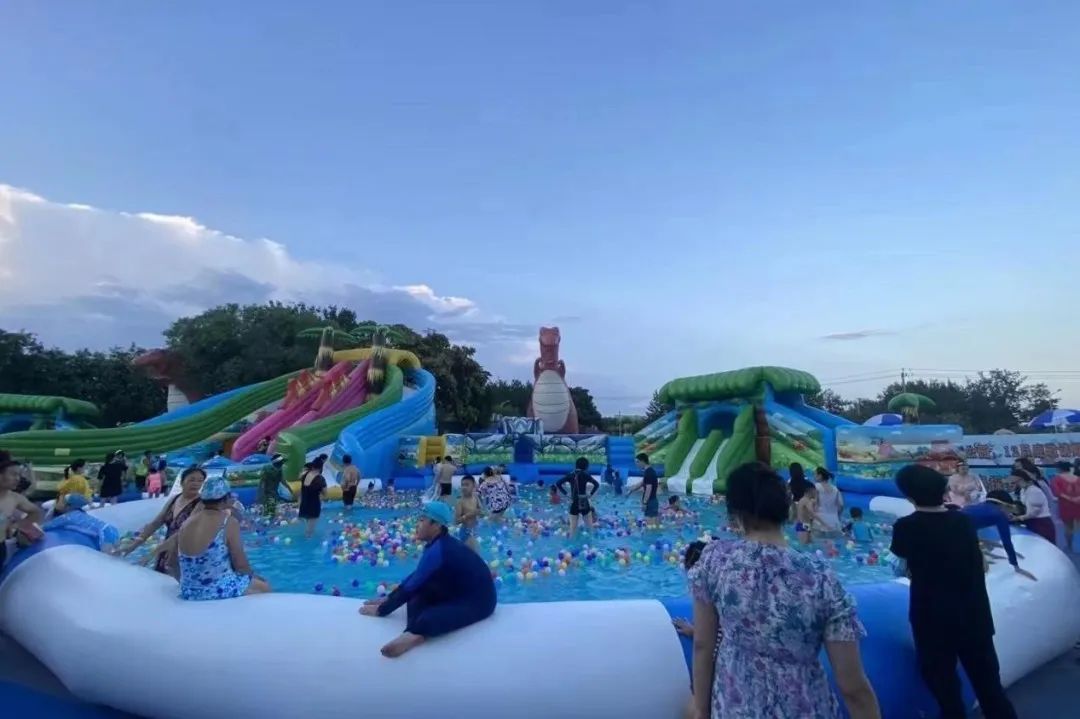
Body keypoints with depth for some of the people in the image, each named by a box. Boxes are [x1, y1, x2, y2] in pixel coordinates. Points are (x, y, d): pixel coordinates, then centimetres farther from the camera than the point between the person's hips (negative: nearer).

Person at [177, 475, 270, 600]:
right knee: (264, 587, 19)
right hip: (220, 592, -7)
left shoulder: (186, 524, 3)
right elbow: (241, 565, -12)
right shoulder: (229, 522, -15)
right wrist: (252, 575, 8)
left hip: (189, 594, 7)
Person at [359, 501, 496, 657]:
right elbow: (416, 576, 17)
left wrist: (380, 610, -7)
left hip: (478, 601, -11)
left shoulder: (437, 550, -23)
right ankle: (415, 632, -24)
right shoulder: (440, 543, 5)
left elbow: (412, 586, -18)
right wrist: (388, 598, 15)